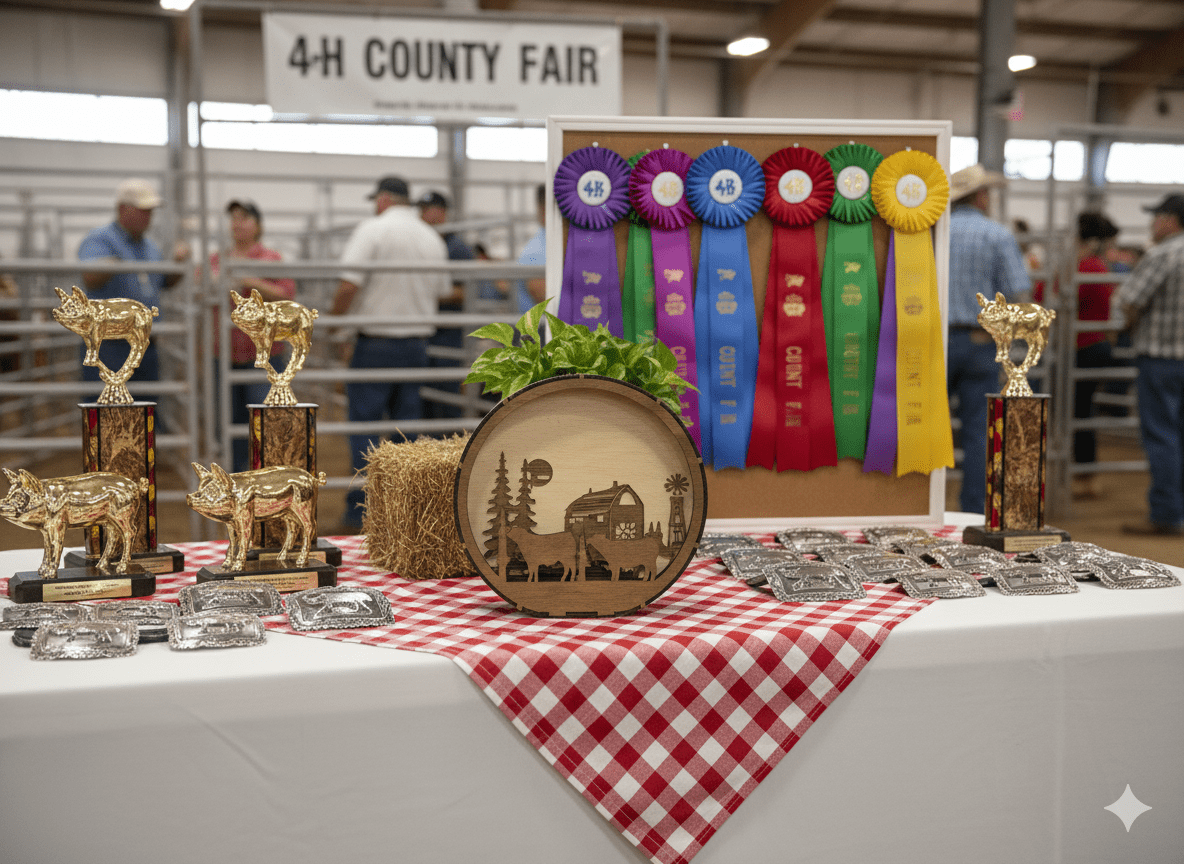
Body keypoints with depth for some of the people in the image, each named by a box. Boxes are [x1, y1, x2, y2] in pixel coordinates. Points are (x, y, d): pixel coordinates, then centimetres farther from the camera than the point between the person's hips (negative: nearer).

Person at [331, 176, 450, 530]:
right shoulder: (433, 238, 9)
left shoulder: (372, 229, -9)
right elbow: (443, 292, 15)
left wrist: (334, 320, -2)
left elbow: (349, 285, -17)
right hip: (417, 342, 5)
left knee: (364, 425, 1)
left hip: (376, 341, -5)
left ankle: (360, 512, 1)